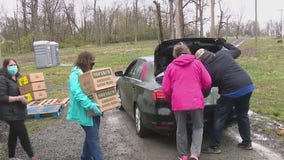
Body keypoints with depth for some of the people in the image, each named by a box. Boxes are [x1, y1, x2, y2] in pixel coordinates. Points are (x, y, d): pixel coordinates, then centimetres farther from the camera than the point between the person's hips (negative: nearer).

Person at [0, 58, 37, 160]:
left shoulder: (18, 77, 9)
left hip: (18, 111, 8)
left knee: (14, 134, 19)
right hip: (11, 113, -8)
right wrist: (18, 98, -25)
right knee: (23, 135, -4)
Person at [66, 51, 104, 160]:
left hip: (94, 111, 9)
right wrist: (90, 105, -40)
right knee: (93, 138, -5)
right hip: (85, 112, -9)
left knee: (90, 136, 18)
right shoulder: (75, 75, -17)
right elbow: (78, 94, -30)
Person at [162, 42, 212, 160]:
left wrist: (171, 99, 26)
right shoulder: (197, 63, 7)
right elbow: (208, 82, 6)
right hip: (196, 101, 0)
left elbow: (166, 89, 7)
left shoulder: (170, 67, 8)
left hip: (178, 103, 1)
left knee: (181, 130, 15)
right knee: (198, 127, 15)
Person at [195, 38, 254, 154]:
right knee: (243, 115, 24)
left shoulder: (206, 69, -6)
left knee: (219, 119, 7)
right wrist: (224, 43, 34)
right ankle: (247, 142, 33)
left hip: (232, 92, -6)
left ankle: (214, 147, 14)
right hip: (248, 86, 7)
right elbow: (237, 51, 26)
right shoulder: (223, 53, 7)